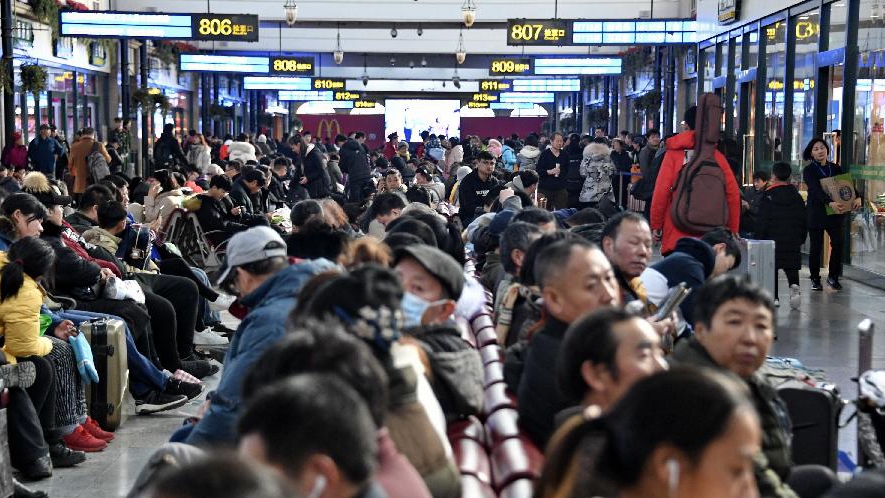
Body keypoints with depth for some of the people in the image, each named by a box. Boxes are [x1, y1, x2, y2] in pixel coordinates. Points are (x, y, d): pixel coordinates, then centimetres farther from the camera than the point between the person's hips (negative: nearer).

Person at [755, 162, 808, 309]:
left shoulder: (768, 195, -5)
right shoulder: (796, 196, 8)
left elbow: (761, 220, -7)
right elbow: (804, 219, 12)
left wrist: (760, 237, 0)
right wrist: (802, 237, 19)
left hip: (773, 237, -3)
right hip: (793, 240, 3)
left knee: (772, 267, 4)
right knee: (791, 266, 5)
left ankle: (774, 297, 3)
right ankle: (794, 286, -22)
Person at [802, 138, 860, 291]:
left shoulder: (836, 168, 11)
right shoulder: (809, 170, -2)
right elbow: (816, 190, -18)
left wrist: (857, 198, -19)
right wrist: (830, 203, -33)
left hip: (836, 212, 3)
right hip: (816, 213, -3)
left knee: (839, 243, -6)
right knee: (816, 247, 2)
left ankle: (833, 277, 10)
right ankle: (815, 279, 16)